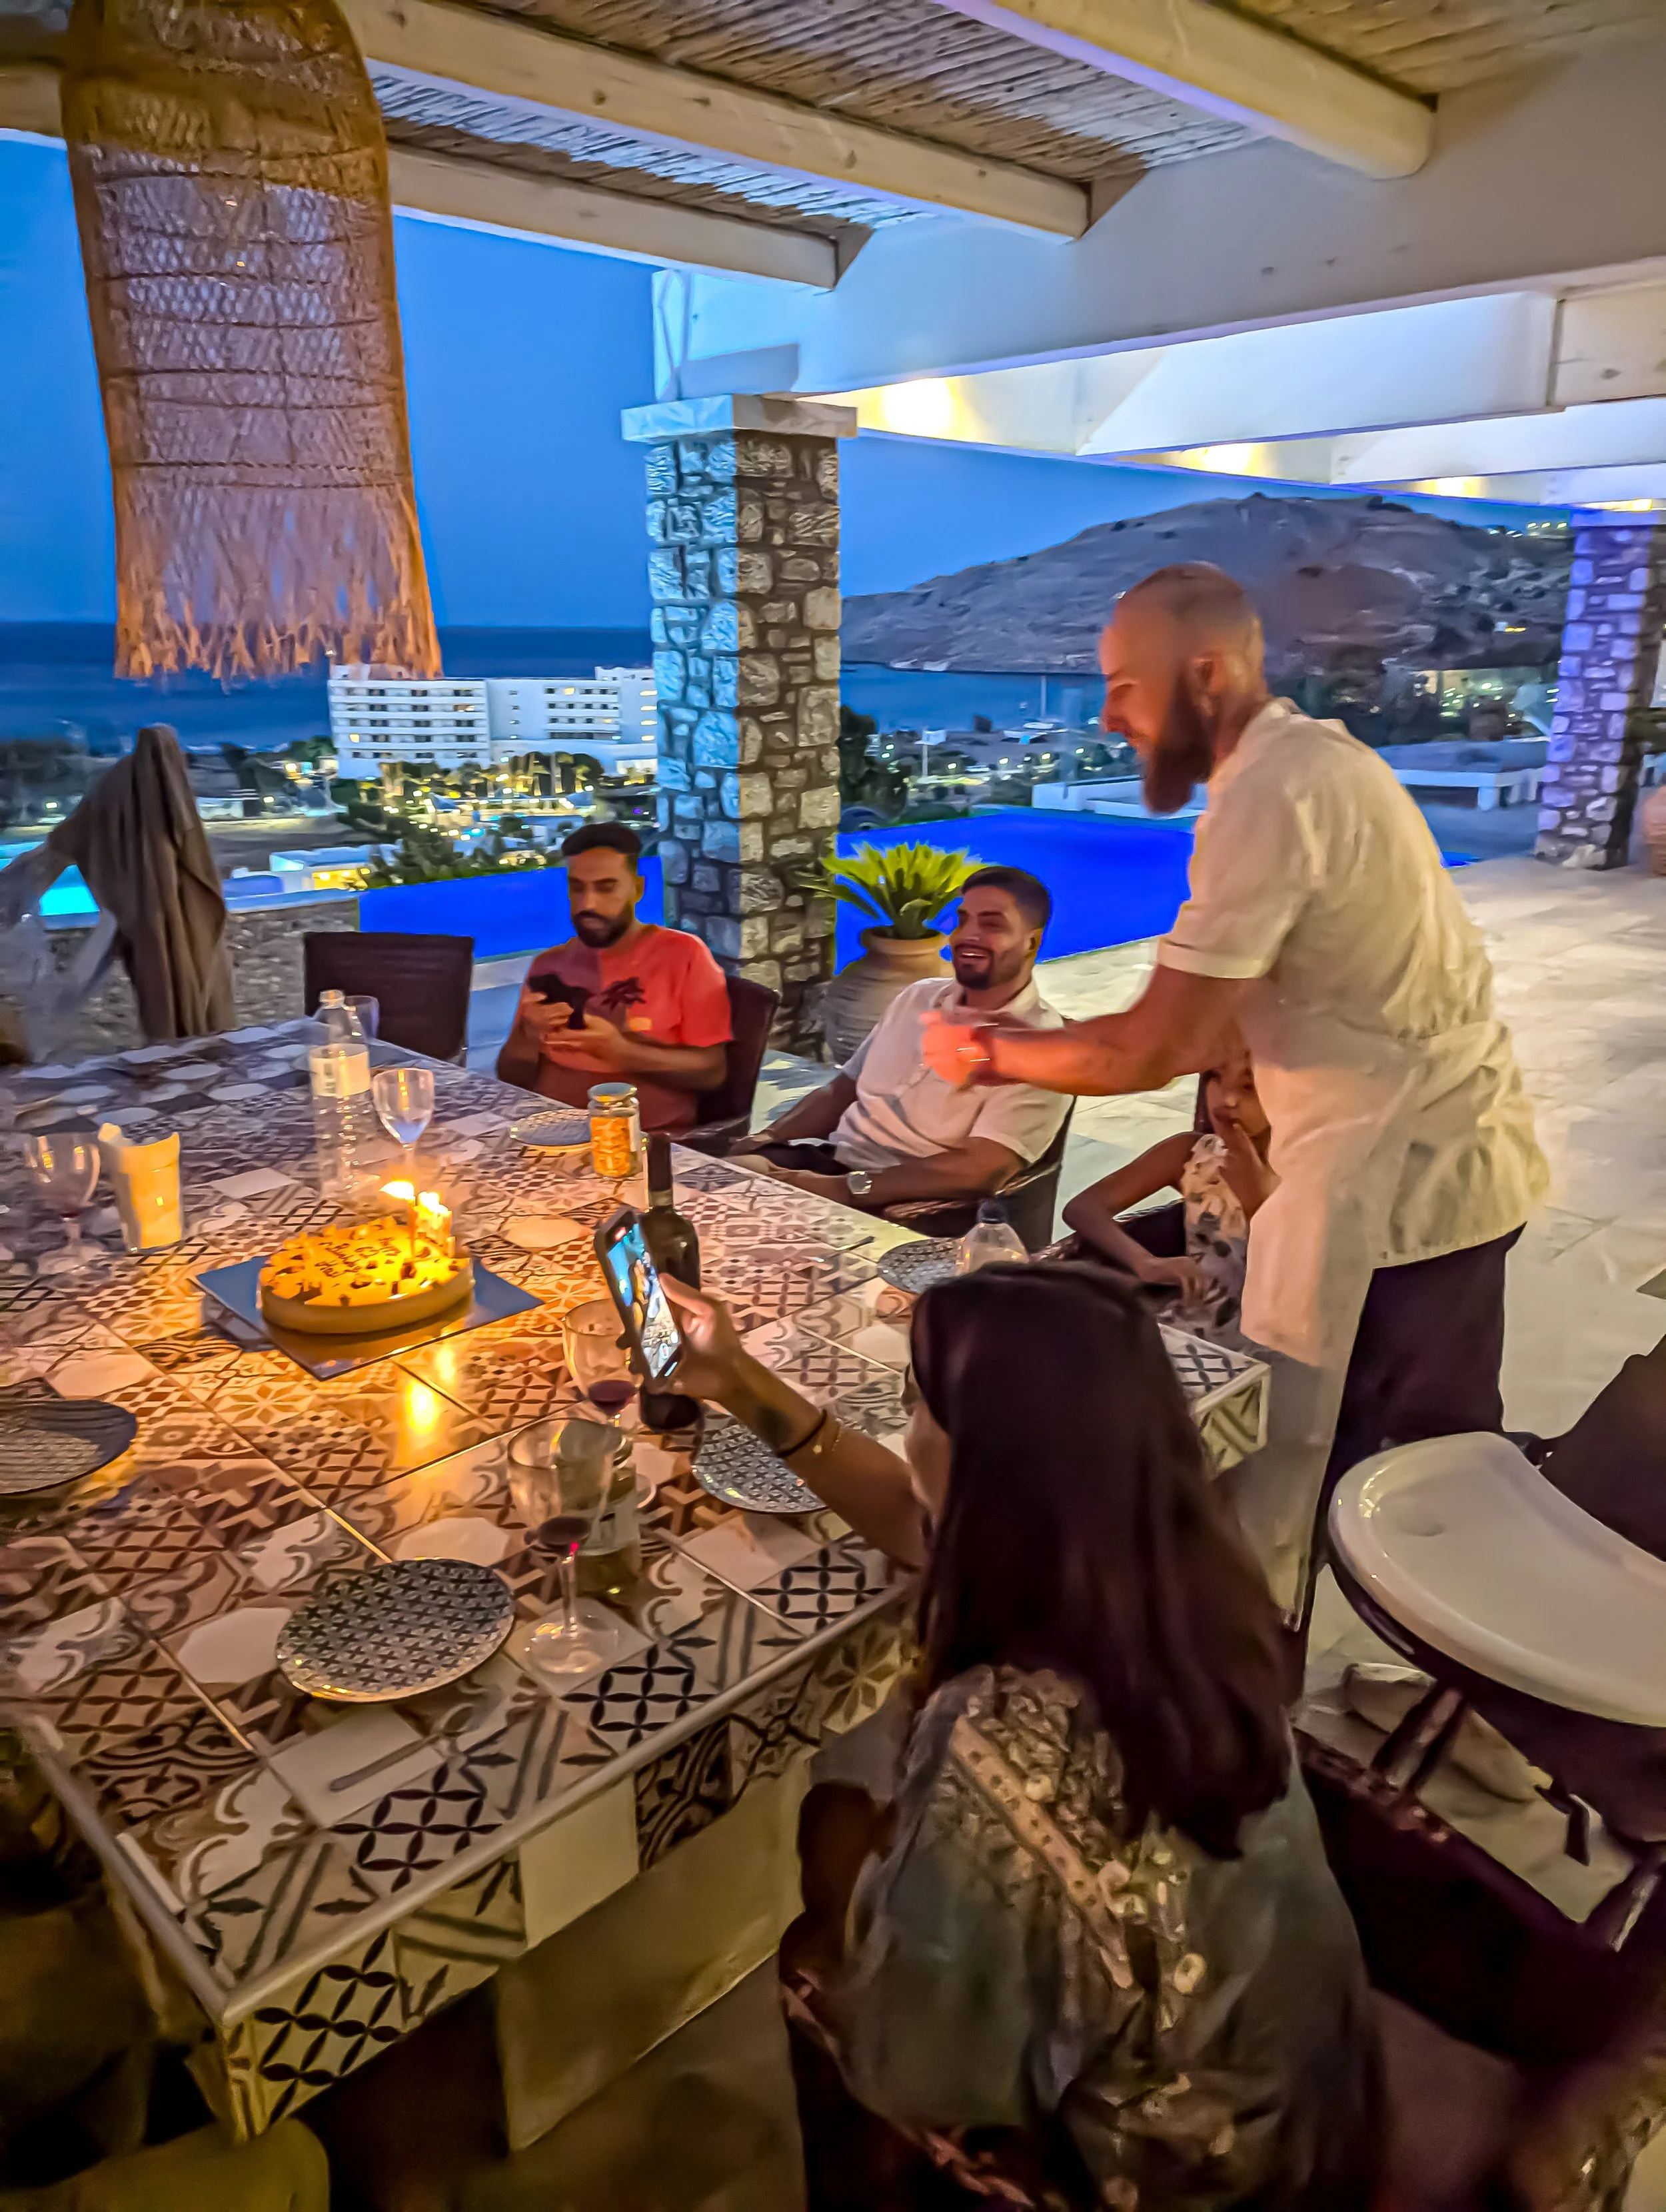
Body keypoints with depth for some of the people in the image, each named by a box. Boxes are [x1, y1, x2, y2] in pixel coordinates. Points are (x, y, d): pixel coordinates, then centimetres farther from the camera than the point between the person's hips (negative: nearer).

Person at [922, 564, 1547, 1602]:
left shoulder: (1271, 798, -21)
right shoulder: (1310, 758, 10)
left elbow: (1152, 1052, -20)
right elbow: (1198, 1024, 11)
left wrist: (992, 1053, -5)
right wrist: (1016, 1041, 6)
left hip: (1392, 1185, -10)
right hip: (1443, 1160, 10)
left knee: (1293, 1477, 4)